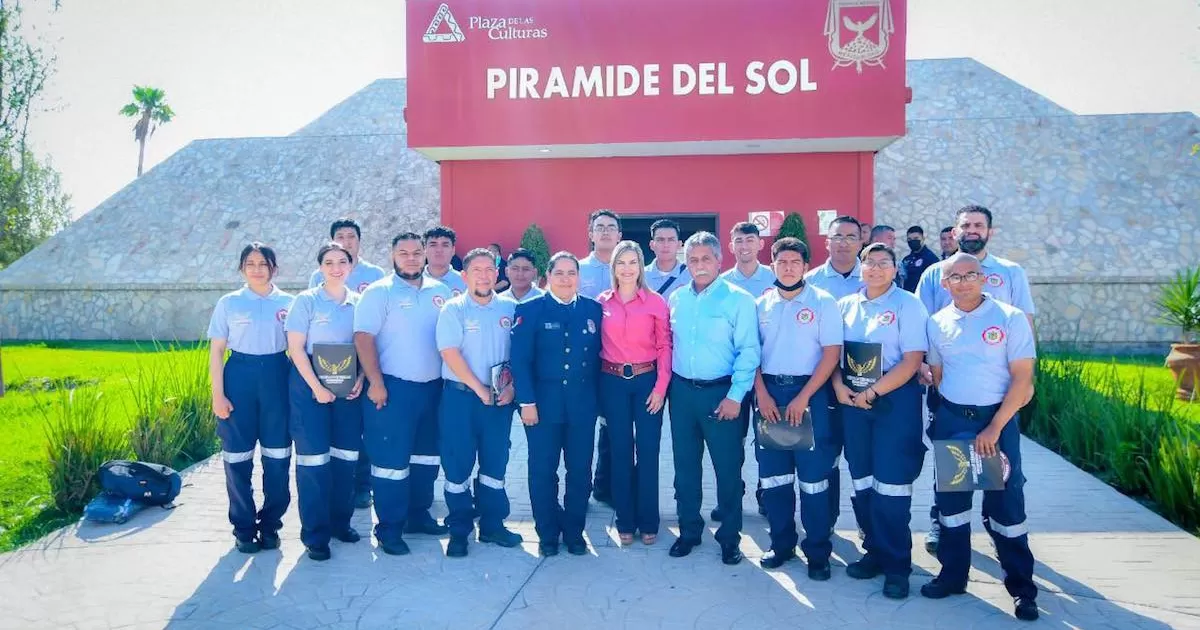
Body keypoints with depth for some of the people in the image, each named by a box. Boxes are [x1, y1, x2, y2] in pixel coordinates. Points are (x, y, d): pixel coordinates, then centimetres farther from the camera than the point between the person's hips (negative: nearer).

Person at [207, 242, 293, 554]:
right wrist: (218, 394, -4)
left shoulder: (288, 302, 4)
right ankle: (244, 528, 19)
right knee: (238, 457, 5)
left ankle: (270, 524, 19)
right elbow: (216, 351, 2)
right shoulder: (228, 303, 2)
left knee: (277, 456, 4)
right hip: (240, 377, 0)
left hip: (277, 378, 1)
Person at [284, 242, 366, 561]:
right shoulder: (306, 300, -5)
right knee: (314, 457, -2)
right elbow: (296, 348, -8)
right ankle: (315, 533, 9)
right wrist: (316, 387, -14)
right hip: (310, 383, -4)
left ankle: (340, 520, 23)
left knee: (346, 454, 7)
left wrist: (360, 379, -6)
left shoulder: (359, 302, 5)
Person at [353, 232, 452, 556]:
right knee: (391, 459, -1)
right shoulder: (379, 292, -6)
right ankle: (389, 528, 11)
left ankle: (418, 515, 30)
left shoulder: (441, 291, 8)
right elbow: (363, 338, -13)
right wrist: (375, 383, -18)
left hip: (433, 387, 6)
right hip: (394, 387, -6)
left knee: (426, 456, 15)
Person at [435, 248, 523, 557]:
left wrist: (511, 387, -7)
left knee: (495, 462, 10)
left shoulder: (509, 308, 5)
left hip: (501, 399, 3)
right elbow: (450, 353, -12)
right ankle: (459, 531, 15)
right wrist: (480, 389, -14)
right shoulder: (454, 309, -4)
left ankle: (492, 525, 24)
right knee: (457, 464, 3)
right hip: (460, 396, -3)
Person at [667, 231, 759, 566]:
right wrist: (668, 384, 6)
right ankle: (689, 530, 27)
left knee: (728, 466, 4)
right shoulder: (676, 299, 7)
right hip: (681, 391, 4)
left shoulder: (738, 299, -7)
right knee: (685, 464, 12)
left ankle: (730, 537, 20)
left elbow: (748, 351, -10)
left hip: (720, 393, -4)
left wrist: (735, 396, -15)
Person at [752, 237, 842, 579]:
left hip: (809, 393, -3)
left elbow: (831, 353, -9)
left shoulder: (822, 302, -3)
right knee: (773, 473, 9)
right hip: (769, 393, 4)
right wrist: (762, 394, -6)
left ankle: (817, 551, 14)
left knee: (813, 475, 2)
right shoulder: (762, 304, 8)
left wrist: (803, 398, -15)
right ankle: (782, 542, 24)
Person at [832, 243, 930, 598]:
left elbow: (912, 360, -12)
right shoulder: (845, 305, 10)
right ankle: (875, 551, 25)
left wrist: (872, 393, -15)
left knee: (891, 483, -3)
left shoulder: (907, 304, -4)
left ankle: (897, 565, 10)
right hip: (852, 398, 5)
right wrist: (838, 386, -7)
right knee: (862, 481, 11)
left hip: (895, 398, -5)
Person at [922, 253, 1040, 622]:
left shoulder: (1010, 318, -7)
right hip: (950, 420, 3)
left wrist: (994, 427, -14)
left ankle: (1022, 587, 18)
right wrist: (942, 417, 5)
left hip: (997, 418, -3)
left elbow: (1022, 377, -9)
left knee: (1005, 502, 3)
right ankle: (953, 574, 25)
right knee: (951, 497, 10)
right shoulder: (937, 323, 3)